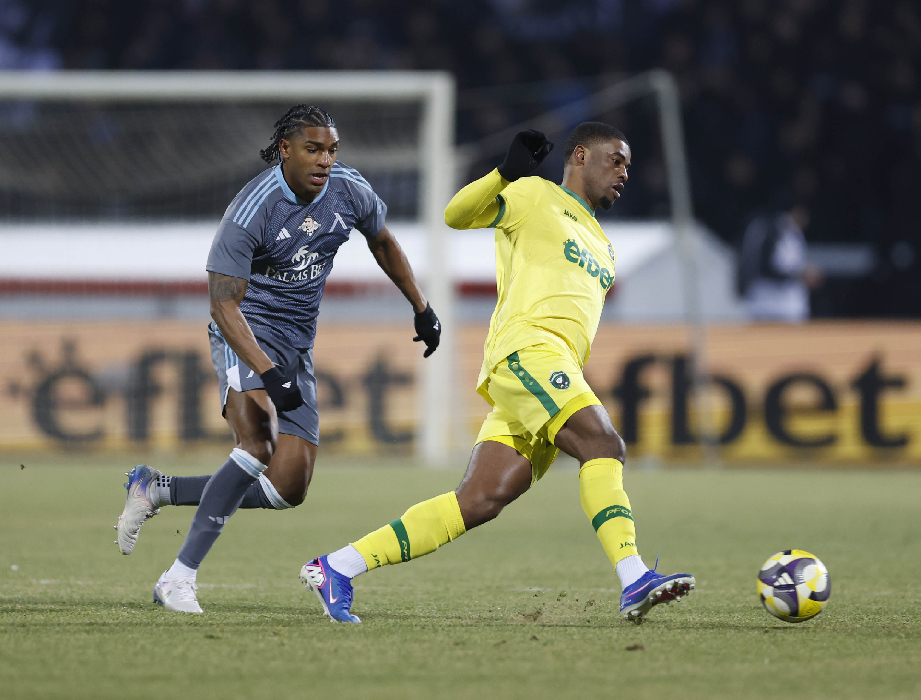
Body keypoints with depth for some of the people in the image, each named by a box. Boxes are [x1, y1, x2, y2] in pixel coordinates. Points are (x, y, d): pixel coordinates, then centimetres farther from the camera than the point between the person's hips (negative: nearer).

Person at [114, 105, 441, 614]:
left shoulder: (349, 191, -3)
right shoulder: (250, 211, -22)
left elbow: (383, 243, 19)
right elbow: (223, 304, -24)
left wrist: (422, 309, 24)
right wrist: (269, 374, -35)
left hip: (297, 347, 7)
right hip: (247, 335, -7)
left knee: (289, 487, -1)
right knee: (258, 445, -32)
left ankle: (156, 490, 13)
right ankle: (179, 577, -29)